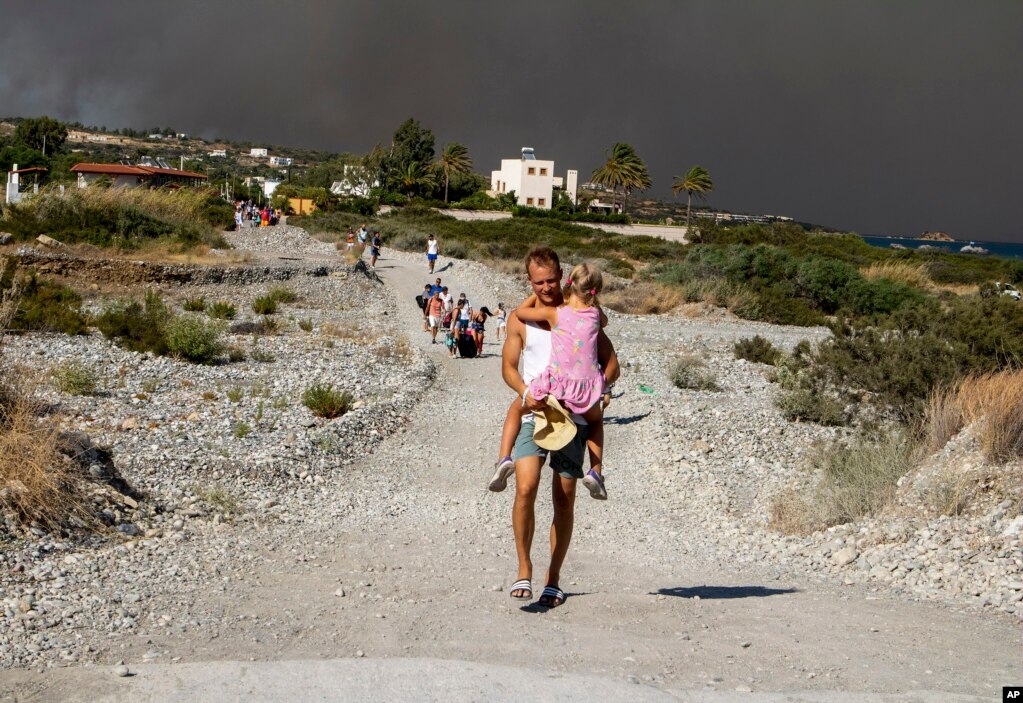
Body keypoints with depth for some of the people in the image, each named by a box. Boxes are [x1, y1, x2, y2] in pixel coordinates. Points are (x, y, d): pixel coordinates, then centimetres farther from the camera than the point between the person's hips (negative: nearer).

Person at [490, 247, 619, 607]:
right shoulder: (520, 318, 7)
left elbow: (611, 363, 4)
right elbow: (508, 365, 9)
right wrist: (525, 392, -12)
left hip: (572, 416, 0)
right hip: (533, 415, 0)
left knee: (564, 498, 3)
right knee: (525, 488, -17)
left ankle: (553, 578, 15)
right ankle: (524, 570, -3)